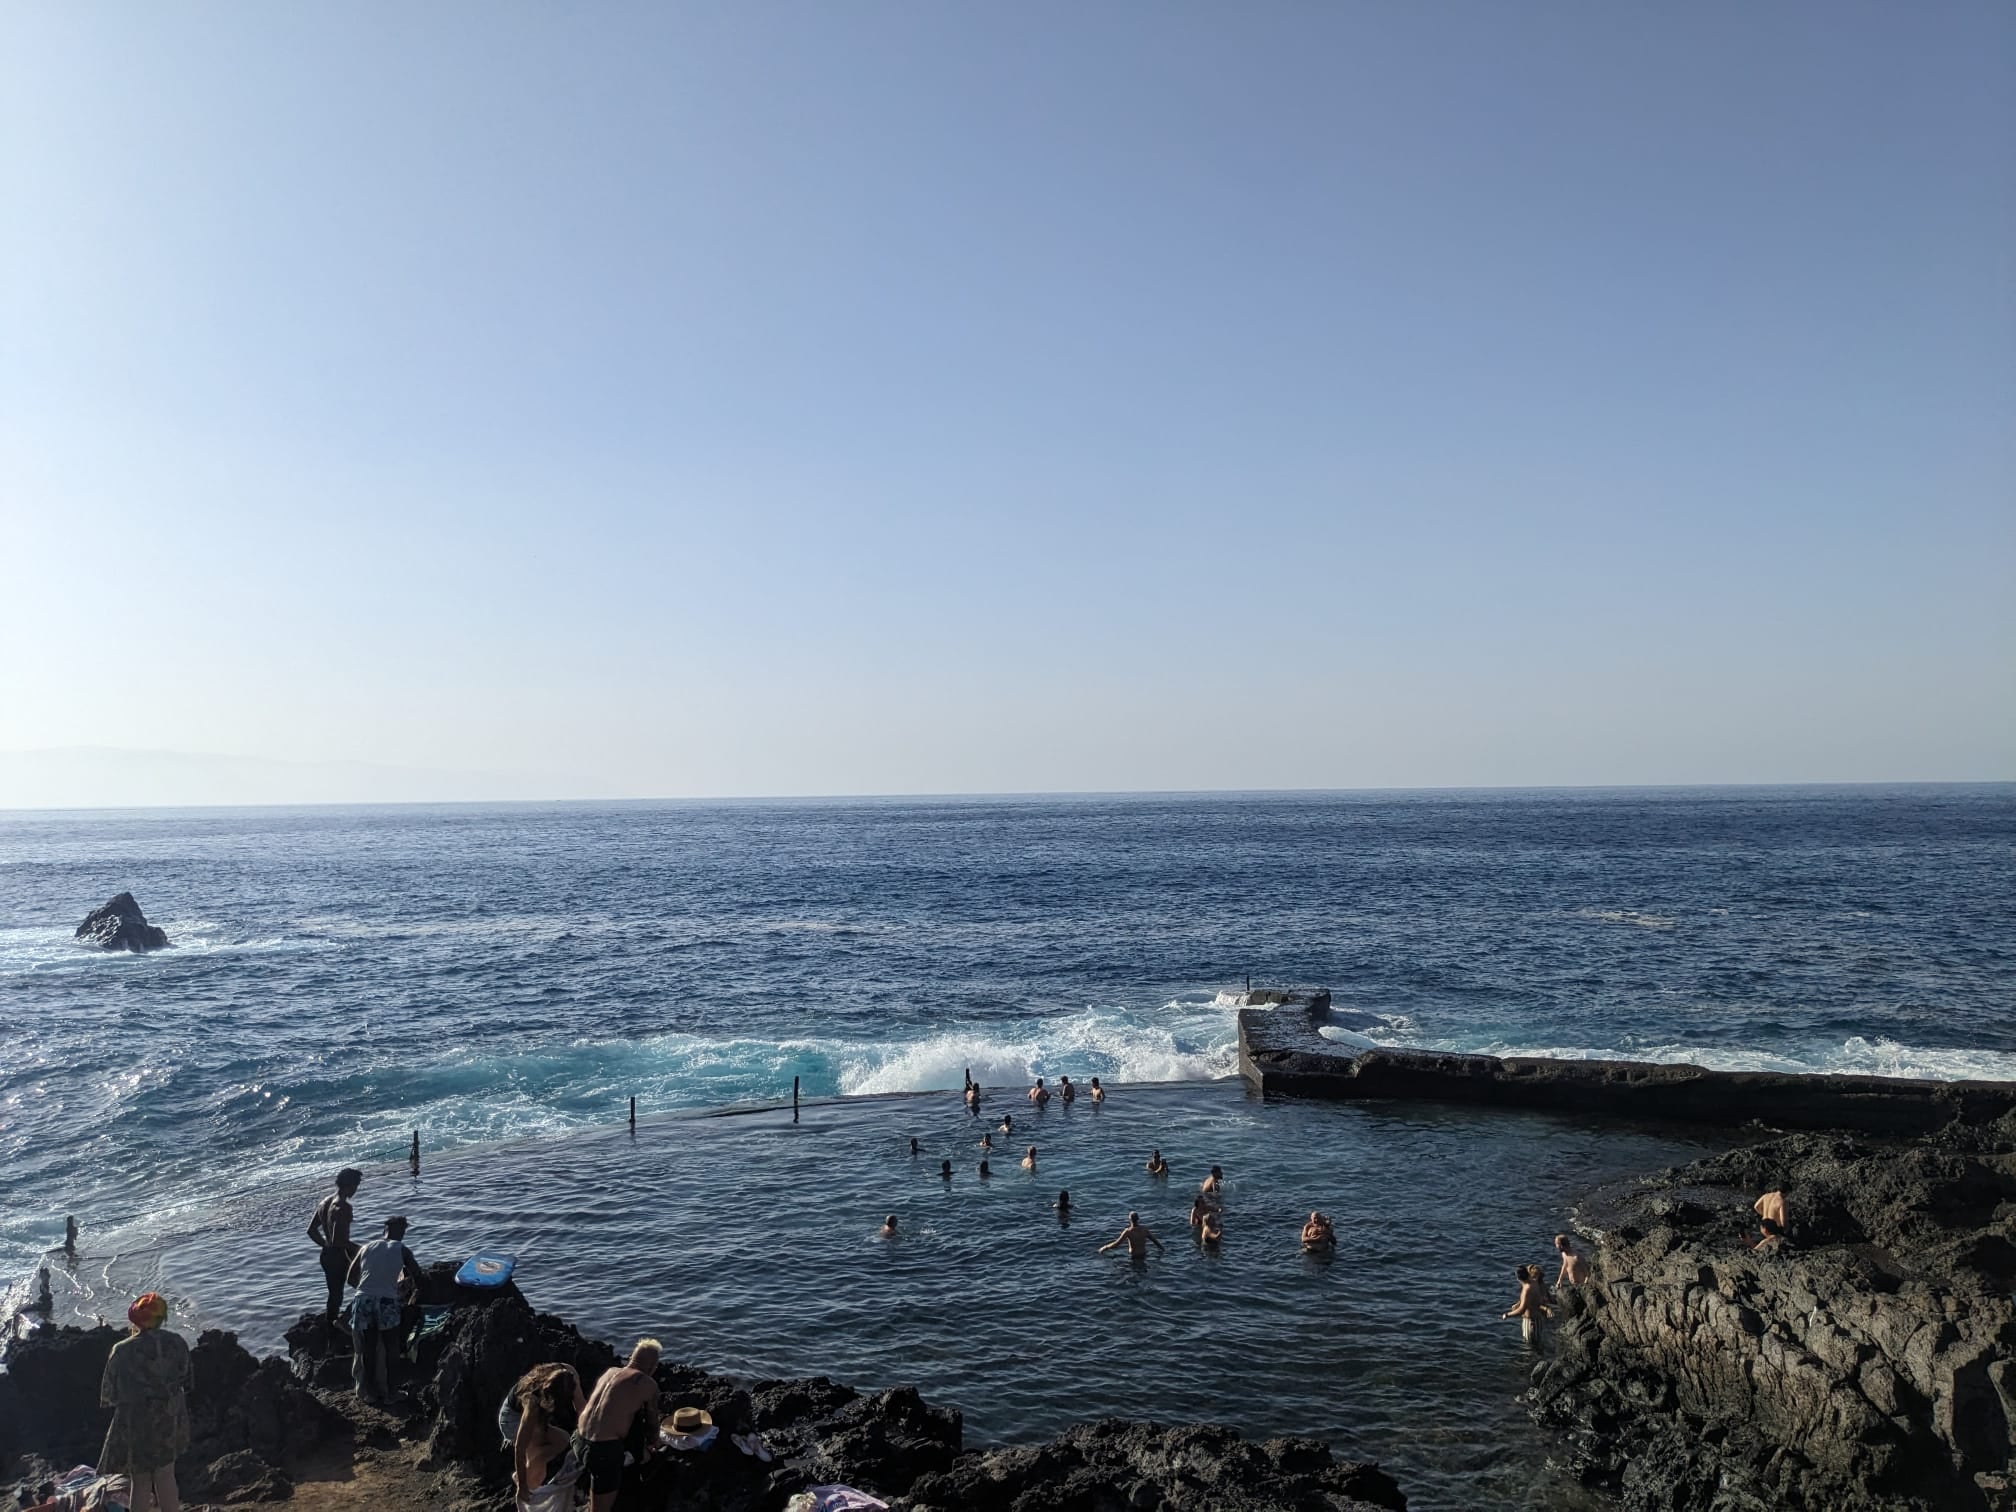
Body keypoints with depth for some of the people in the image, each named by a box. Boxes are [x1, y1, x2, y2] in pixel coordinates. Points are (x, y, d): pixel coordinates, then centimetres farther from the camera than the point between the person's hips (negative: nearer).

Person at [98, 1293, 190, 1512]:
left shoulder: (123, 1351, -20)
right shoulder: (176, 1343, -9)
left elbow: (110, 1393, -10)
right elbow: (186, 1380, 4)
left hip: (137, 1424, -3)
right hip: (170, 1420, 4)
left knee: (140, 1482, 12)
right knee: (166, 1477, 18)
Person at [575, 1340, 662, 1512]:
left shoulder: (610, 1372, 16)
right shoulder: (648, 1384, -3)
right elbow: (652, 1422, 11)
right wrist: (648, 1446, 32)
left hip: (580, 1441, 7)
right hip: (605, 1448, -6)